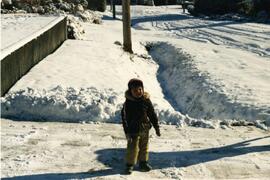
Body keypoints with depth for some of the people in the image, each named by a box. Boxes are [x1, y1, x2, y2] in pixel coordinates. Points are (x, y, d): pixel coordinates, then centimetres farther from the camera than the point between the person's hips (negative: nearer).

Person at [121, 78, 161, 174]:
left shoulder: (146, 101, -4)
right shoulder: (128, 103, -11)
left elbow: (152, 114, 4)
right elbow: (125, 118, -9)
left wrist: (156, 127, 7)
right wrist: (127, 131, -14)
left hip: (145, 129, 3)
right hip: (133, 130, -3)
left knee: (144, 147, 15)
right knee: (132, 148, -3)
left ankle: (143, 163, 32)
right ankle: (129, 165, 13)